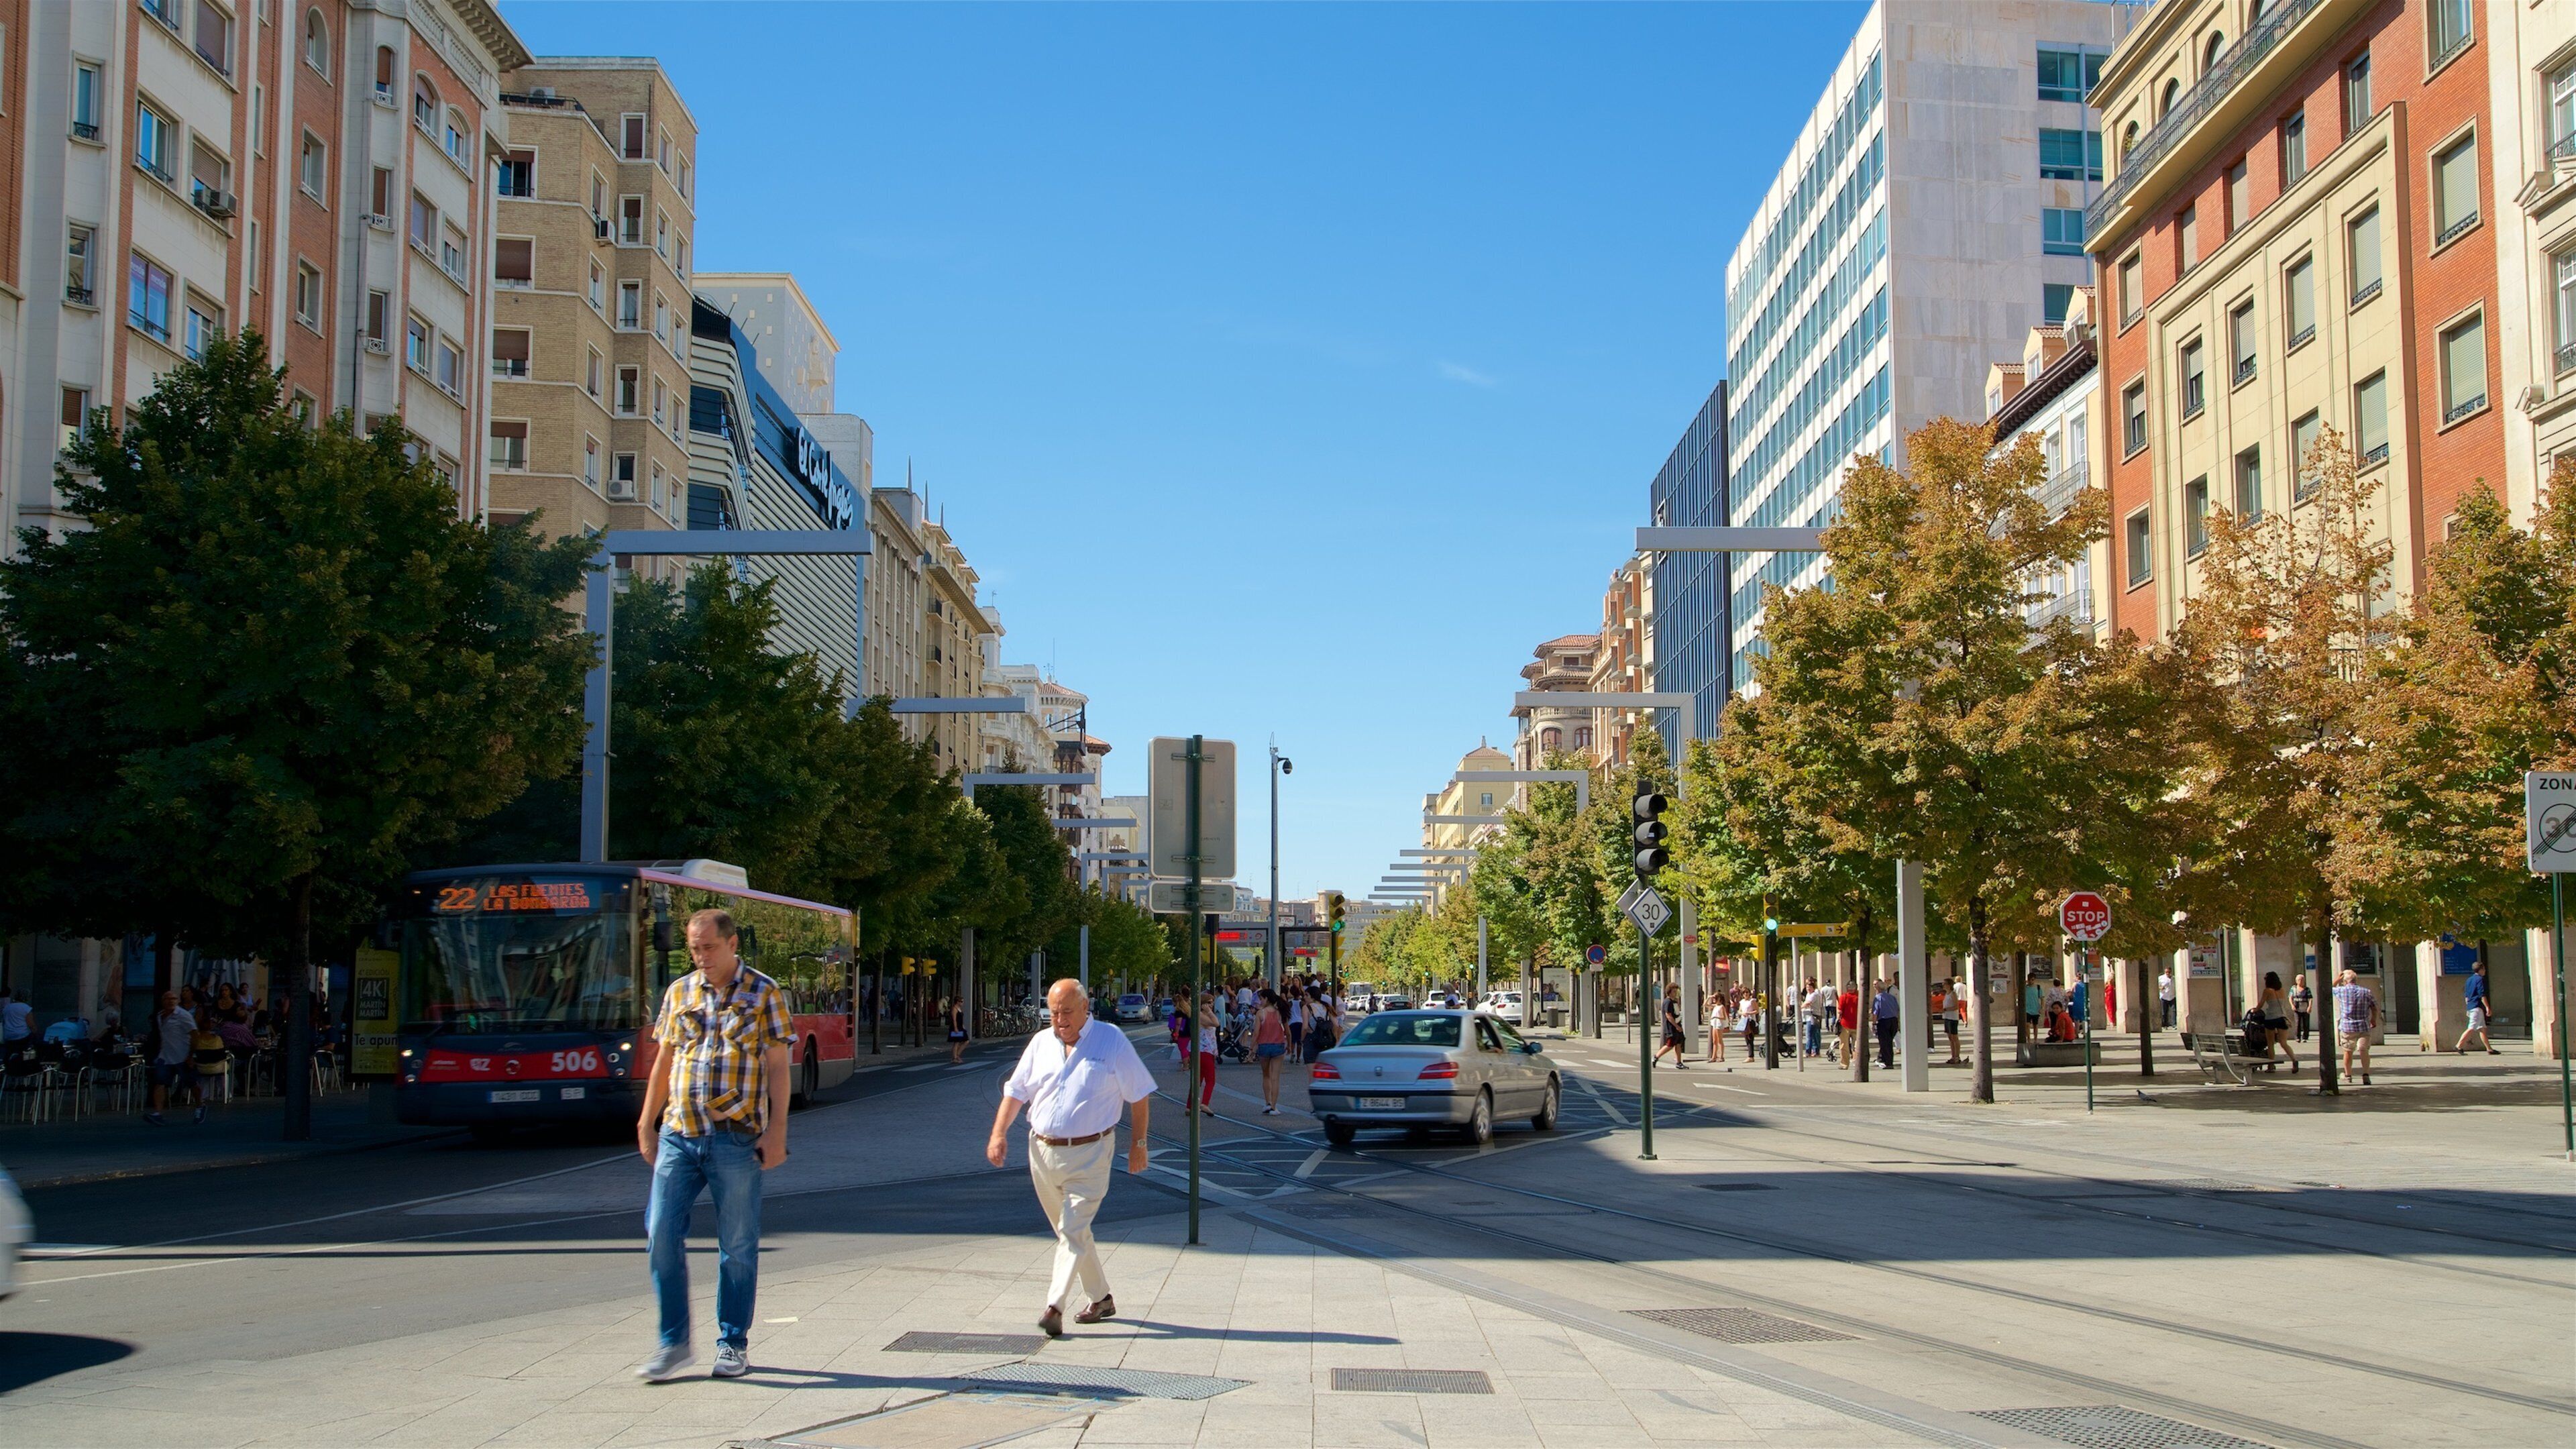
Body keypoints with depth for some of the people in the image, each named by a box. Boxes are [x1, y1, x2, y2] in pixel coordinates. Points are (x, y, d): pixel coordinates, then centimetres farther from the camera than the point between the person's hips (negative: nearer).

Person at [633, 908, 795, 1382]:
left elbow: (777, 1067, -1)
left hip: (736, 1138, -3)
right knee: (662, 1235, -2)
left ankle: (733, 1344, 16)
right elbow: (664, 1063, 16)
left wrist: (777, 1131, -7)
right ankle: (675, 1343, 9)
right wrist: (647, 1124, 13)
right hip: (679, 1134, 4)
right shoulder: (679, 993, 11)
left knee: (738, 1245, 3)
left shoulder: (764, 994, 0)